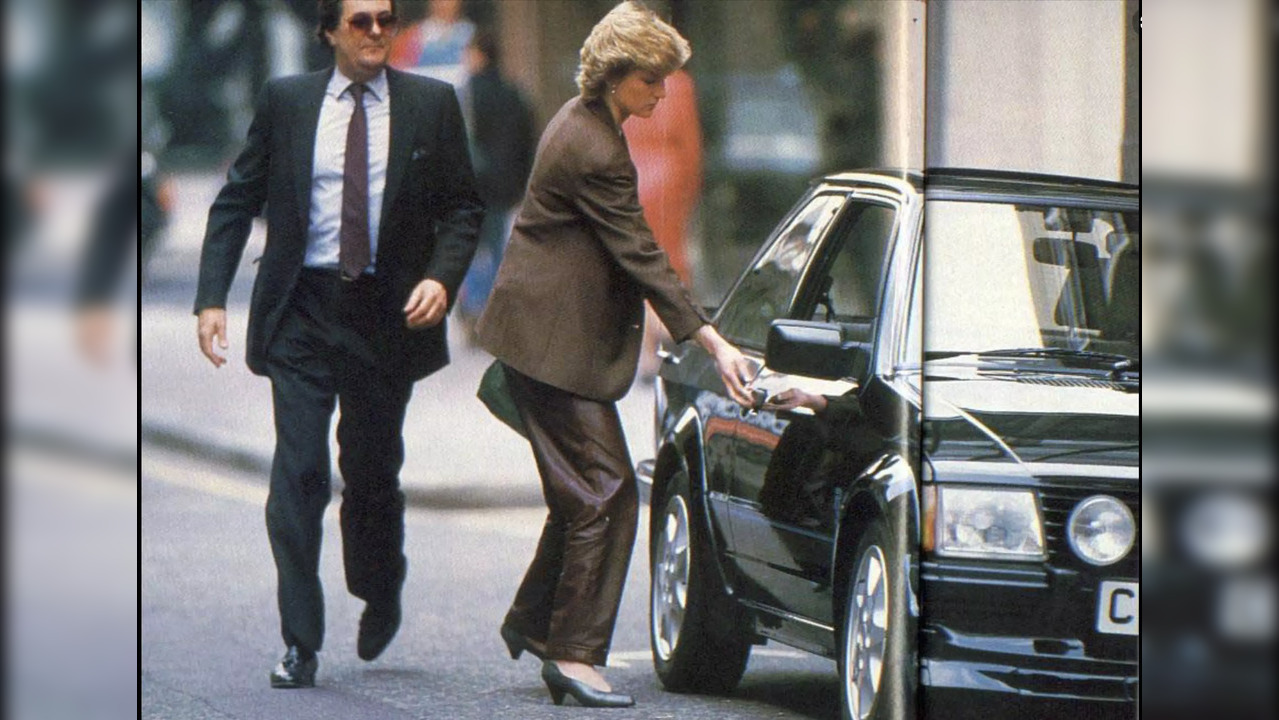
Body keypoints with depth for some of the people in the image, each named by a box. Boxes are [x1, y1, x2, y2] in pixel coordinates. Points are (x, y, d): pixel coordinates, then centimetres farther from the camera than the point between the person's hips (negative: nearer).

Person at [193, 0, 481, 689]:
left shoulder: (431, 104, 4)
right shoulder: (286, 101, 3)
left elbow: (462, 208, 7)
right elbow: (236, 201, 6)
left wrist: (442, 277, -11)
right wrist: (212, 297, -4)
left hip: (388, 315, 1)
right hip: (301, 313, -1)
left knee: (373, 471, 12)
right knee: (298, 472, -8)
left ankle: (380, 603, 38)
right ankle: (300, 642, -6)